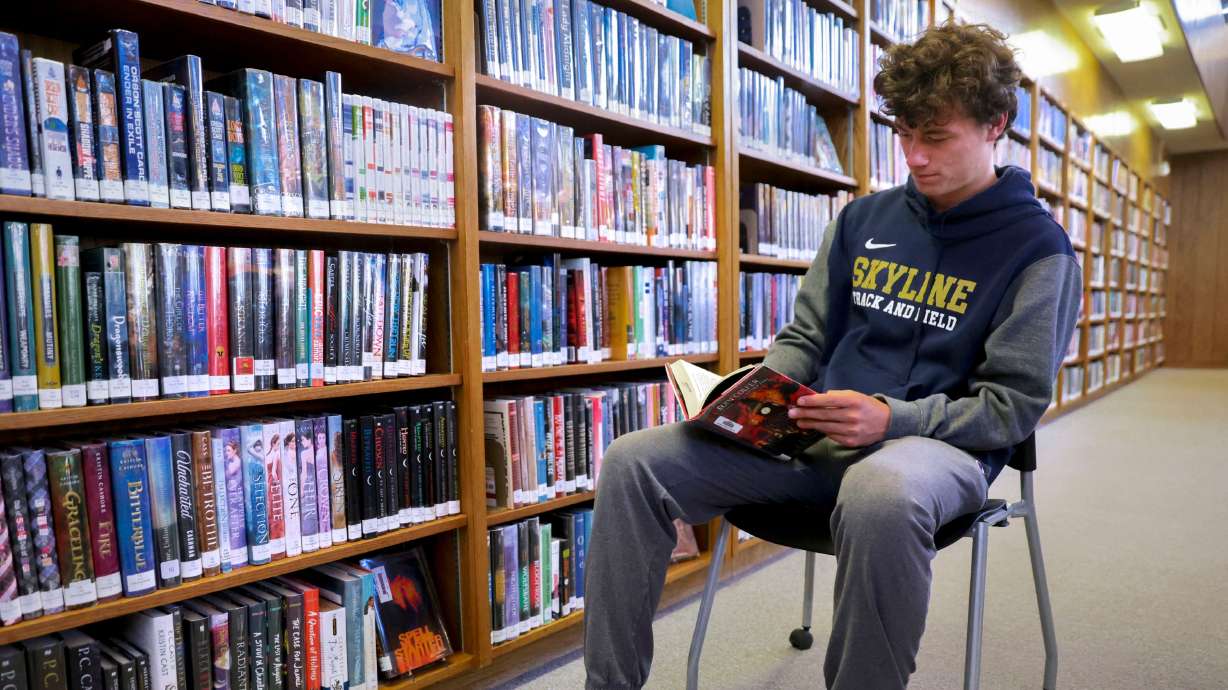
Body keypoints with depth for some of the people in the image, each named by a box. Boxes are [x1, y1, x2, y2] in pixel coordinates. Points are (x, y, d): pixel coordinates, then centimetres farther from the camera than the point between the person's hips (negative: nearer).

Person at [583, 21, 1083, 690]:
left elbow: (1014, 406, -4)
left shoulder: (1038, 249, 0)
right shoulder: (863, 218, 13)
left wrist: (892, 418, -20)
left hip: (943, 441, -4)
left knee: (881, 495, -44)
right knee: (632, 462, -14)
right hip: (817, 430, 5)